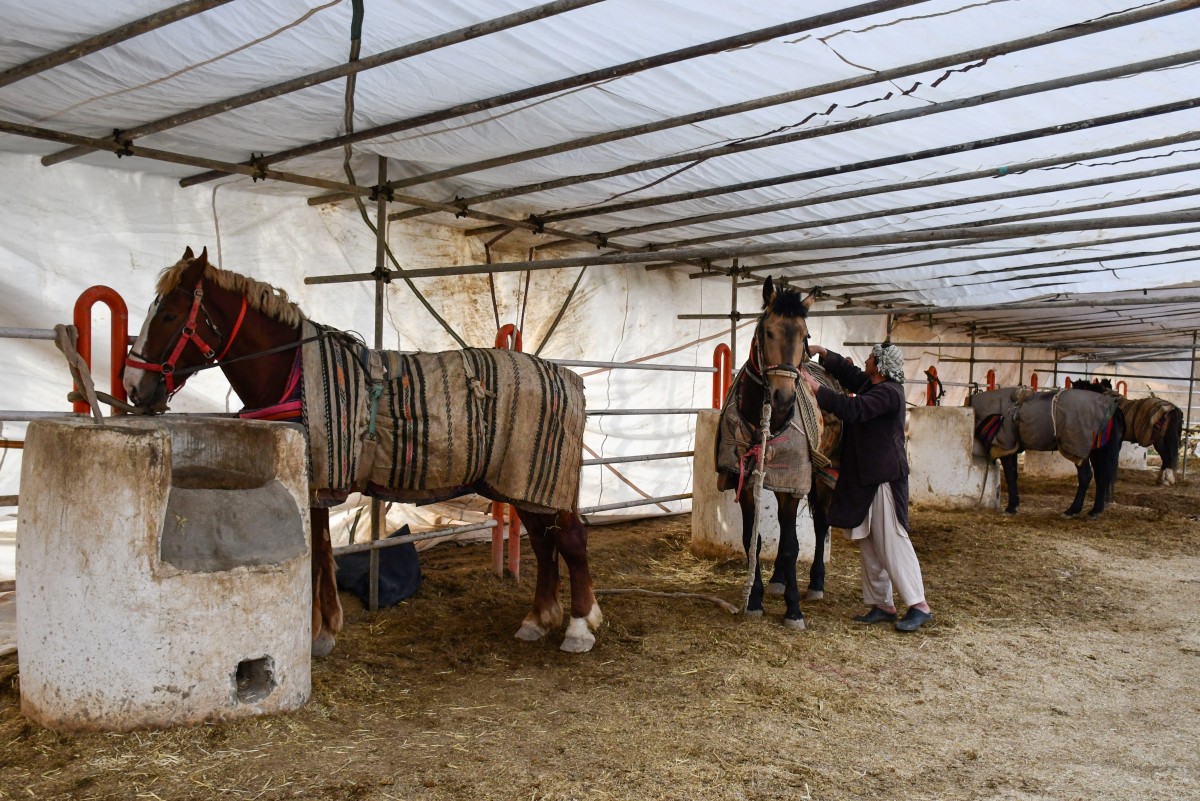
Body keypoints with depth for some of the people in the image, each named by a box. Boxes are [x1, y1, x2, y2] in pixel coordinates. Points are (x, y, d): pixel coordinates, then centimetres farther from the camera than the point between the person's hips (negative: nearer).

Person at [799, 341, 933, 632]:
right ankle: (882, 605, 18)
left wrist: (817, 389, -25)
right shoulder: (869, 384, 12)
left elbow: (854, 409, -28)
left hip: (884, 477, -10)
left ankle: (919, 606, -1)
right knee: (869, 544, 11)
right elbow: (848, 372, 28)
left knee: (891, 540, -8)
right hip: (864, 477, 10)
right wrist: (823, 353, 15)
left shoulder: (889, 392, -16)